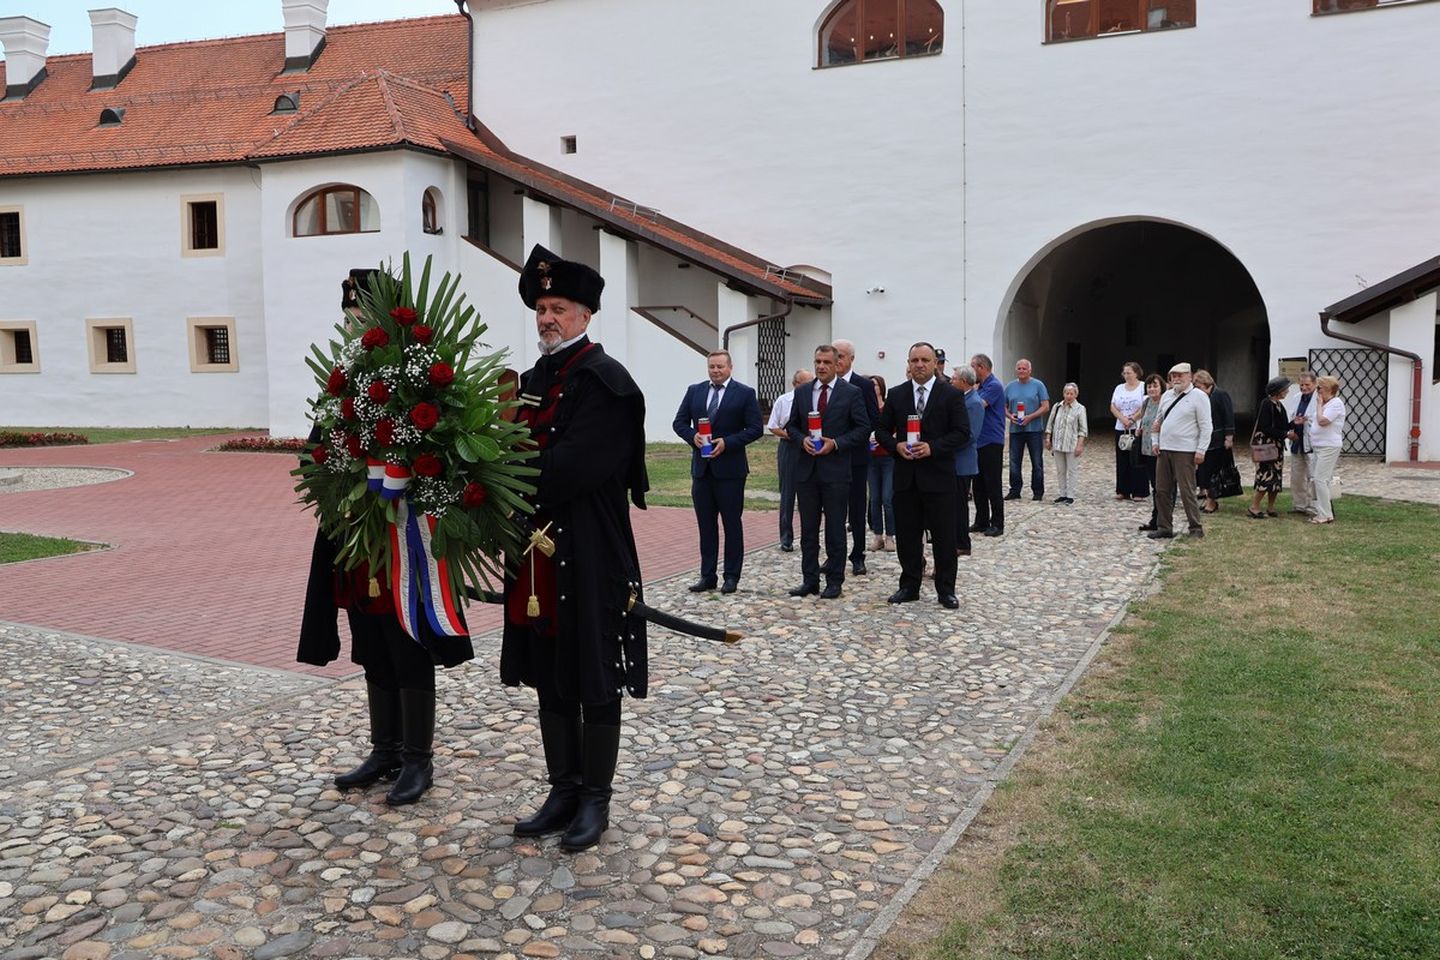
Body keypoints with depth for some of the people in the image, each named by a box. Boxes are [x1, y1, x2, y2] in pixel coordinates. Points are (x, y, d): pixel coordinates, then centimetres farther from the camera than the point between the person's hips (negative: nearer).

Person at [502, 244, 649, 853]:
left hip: (590, 557, -8)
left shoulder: (604, 380, -11)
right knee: (548, 678, 14)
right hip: (538, 552, 8)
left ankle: (595, 800, 18)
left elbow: (572, 465, -21)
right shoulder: (533, 380, 14)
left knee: (594, 681, 4)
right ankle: (563, 791, 28)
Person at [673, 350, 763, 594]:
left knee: (732, 524, 4)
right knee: (706, 524, 8)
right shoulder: (694, 391, 10)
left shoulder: (745, 394, -2)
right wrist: (692, 436, -10)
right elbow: (679, 422, 11)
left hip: (730, 469, -4)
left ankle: (731, 577, 11)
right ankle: (707, 576, 14)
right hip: (701, 468, 4)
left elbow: (755, 429, -6)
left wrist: (728, 442, -17)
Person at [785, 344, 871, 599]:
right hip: (806, 470, 4)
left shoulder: (851, 392, -2)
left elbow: (863, 427, -3)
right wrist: (802, 440, -7)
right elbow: (791, 425, 14)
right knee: (808, 529, 8)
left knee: (835, 529, 3)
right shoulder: (801, 392, 9)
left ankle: (834, 582, 12)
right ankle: (810, 580, 16)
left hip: (836, 471, -4)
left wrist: (836, 443, -14)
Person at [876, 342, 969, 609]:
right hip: (905, 476, 3)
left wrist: (933, 447, -17)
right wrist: (896, 446, -10)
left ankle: (946, 590, 12)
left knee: (944, 536, 2)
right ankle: (909, 586, 20)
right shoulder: (896, 395, 8)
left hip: (938, 476, -3)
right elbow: (882, 430, 10)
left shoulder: (951, 394, -1)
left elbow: (962, 432, -5)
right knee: (906, 535, 9)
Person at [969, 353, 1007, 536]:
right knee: (979, 484, 10)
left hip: (992, 442, -9)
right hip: (979, 441, 9)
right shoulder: (981, 386, 16)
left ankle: (997, 524, 3)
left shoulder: (994, 386, -13)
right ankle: (981, 521, 17)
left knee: (992, 485, -4)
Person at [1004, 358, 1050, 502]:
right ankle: (1015, 491, 13)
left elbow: (1045, 407, -4)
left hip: (1034, 429, -3)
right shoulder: (1010, 386, 10)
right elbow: (1004, 407, 13)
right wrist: (1010, 416, -8)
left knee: (1037, 463, 2)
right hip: (1015, 429, 3)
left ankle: (1038, 492, 10)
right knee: (1014, 462, 4)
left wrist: (1030, 417, -16)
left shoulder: (1038, 385, 0)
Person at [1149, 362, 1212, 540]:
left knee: (1187, 491, -5)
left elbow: (1205, 426, -9)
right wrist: (1156, 442, 11)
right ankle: (1164, 528, 17)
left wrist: (1201, 451, -14)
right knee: (1161, 490, 9)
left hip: (1185, 452, -7)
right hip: (1164, 450, 7)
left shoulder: (1198, 396, -6)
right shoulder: (1167, 395, 14)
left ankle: (1196, 528, 7)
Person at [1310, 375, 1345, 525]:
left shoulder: (1336, 403, -13)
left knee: (1320, 479, -11)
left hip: (1329, 447, -10)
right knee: (1325, 480, 13)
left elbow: (1322, 421, -21)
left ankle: (1325, 515, -9)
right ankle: (1324, 512, 19)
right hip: (1320, 446, 10)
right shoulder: (1326, 404, 16)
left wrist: (1319, 403, -13)